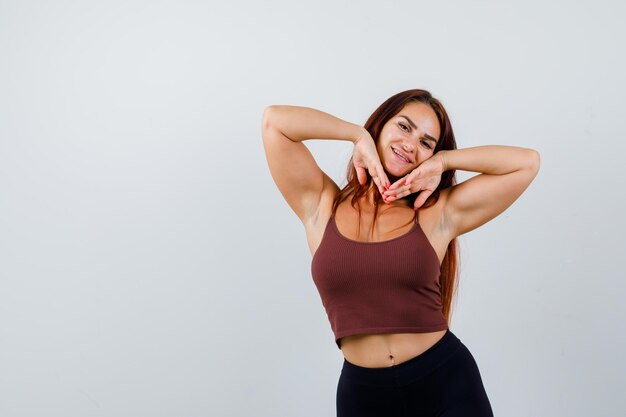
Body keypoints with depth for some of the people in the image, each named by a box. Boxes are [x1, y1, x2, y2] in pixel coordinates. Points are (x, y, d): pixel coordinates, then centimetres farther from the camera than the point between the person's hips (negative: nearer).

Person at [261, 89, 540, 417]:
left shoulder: (438, 214, 1)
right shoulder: (323, 206, 1)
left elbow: (526, 161, 1)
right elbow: (274, 120, -5)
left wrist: (442, 162, -2)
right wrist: (361, 136, -2)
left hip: (447, 384, 0)